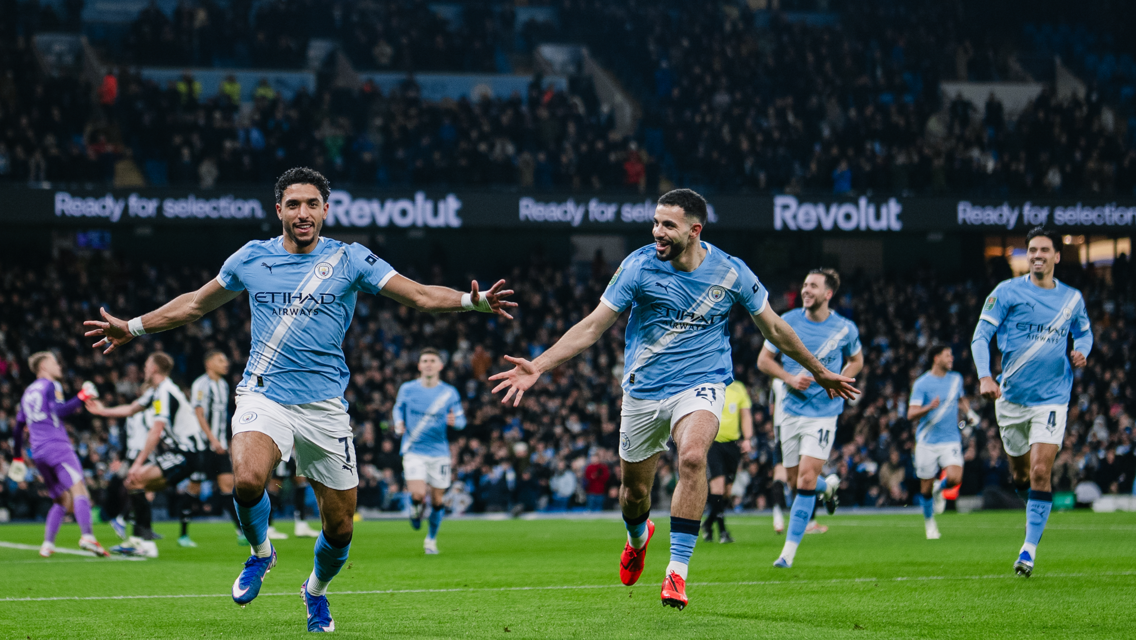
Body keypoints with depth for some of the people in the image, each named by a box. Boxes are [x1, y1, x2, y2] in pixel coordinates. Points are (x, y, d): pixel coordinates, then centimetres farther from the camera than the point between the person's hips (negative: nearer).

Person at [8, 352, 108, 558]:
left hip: (37, 452, 8)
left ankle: (47, 544, 2)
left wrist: (17, 458, 33)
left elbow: (18, 428, 27)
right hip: (56, 446, -8)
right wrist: (81, 398, -6)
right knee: (78, 488, -19)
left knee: (63, 500, 15)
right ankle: (87, 536, -39)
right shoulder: (50, 386, 2)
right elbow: (59, 411, -14)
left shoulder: (28, 393, 24)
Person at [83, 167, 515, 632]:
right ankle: (261, 552, 2)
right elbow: (196, 304, 23)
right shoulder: (251, 258, 7)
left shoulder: (349, 259, 2)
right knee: (248, 480, -31)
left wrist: (474, 300, -21)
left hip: (324, 407, 1)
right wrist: (133, 328, 25)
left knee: (340, 528, 3)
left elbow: (420, 296, -3)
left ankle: (316, 591, 37)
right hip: (263, 397, 0)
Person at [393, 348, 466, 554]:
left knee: (437, 500, 5)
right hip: (414, 450, -1)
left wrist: (454, 421, -18)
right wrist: (399, 424, -2)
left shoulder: (450, 393, 1)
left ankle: (431, 539, 29)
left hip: (439, 452, 1)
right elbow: (398, 408, 19)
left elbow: (461, 420, 6)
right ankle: (416, 509, 20)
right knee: (418, 495, -19)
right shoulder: (407, 389, 1)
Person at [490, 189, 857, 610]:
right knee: (633, 491, 8)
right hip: (643, 390, 2)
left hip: (700, 384, -2)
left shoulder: (731, 273, -8)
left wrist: (819, 372, 17)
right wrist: (538, 367, -14)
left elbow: (773, 328, 8)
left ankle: (678, 569, -26)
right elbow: (592, 327, -6)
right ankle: (638, 537, 47)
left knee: (692, 456, -31)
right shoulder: (639, 266, -10)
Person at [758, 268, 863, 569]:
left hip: (823, 412, -3)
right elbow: (764, 360, 5)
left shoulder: (845, 329, -3)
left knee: (806, 478, -15)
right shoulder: (787, 321, -3)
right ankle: (829, 486, 45)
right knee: (795, 481, 8)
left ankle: (789, 550, -11)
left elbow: (856, 360, 15)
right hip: (792, 410, 3)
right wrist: (790, 378, -12)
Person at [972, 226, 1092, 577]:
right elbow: (981, 335, -5)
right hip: (1011, 397, 0)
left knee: (1040, 472, -13)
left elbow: (1084, 332, 24)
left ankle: (1029, 548, -9)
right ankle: (1035, 509, 41)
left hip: (1052, 397, 0)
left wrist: (1081, 351, 0)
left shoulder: (1072, 298, 6)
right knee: (1020, 474, 9)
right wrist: (985, 376, -19)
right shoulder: (1007, 291, -2)